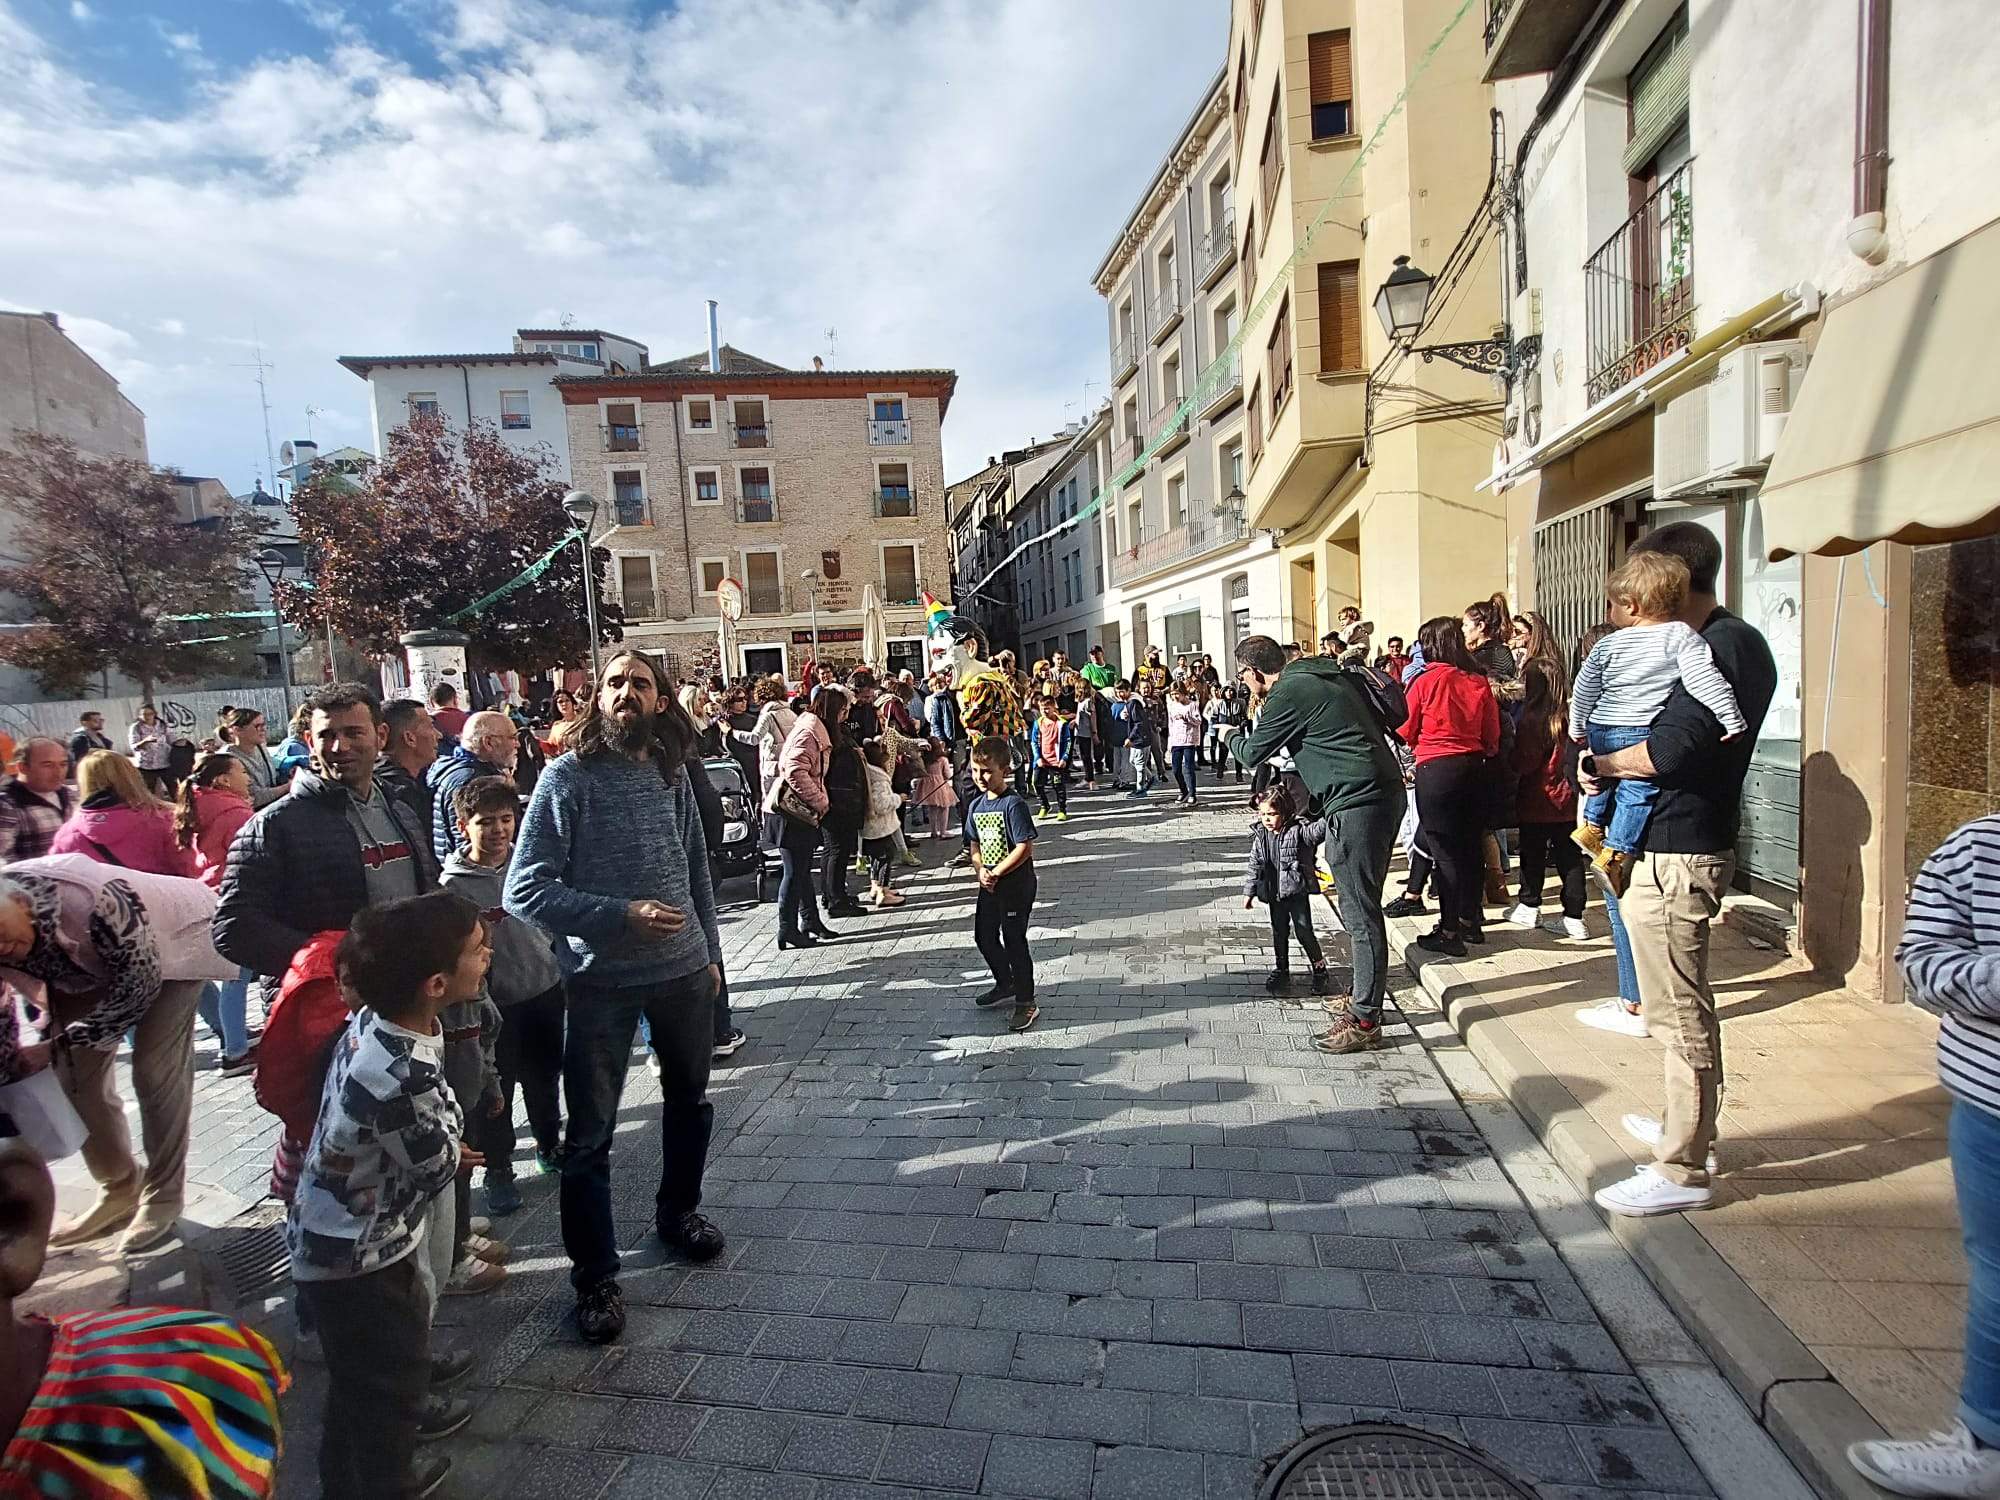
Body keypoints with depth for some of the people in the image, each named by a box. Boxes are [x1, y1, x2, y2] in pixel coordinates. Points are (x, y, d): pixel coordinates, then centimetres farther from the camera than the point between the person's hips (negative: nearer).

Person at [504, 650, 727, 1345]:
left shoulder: (671, 773, 3)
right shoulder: (568, 776, -11)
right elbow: (525, 891, -14)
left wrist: (710, 952, 13)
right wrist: (622, 915, -23)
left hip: (684, 969, 5)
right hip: (602, 976, -4)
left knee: (690, 1099, 20)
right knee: (590, 1132, 5)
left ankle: (678, 1211, 44)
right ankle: (595, 1276, 24)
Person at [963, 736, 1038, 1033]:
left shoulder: (1014, 804, -17)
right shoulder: (976, 805, 5)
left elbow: (1025, 848, -21)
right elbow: (974, 845, 9)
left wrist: (995, 873, -18)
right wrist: (980, 871, -10)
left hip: (1016, 883, -8)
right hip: (989, 885, 8)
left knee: (1014, 940, -1)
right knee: (984, 936, 18)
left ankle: (1026, 1002, 14)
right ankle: (1005, 983, 41)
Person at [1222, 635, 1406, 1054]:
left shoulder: (1288, 693, -10)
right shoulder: (1324, 677, 18)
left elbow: (1252, 754, 1)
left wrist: (1232, 737, 22)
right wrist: (1310, 808, 29)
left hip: (1357, 804, -10)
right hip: (1386, 792, 10)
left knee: (1360, 913, -3)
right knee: (1361, 906, 19)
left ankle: (1365, 1019, 4)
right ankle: (1365, 997, 31)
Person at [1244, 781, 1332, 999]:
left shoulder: (1299, 830, -13)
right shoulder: (1260, 836, 0)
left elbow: (1319, 830, -30)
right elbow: (1254, 865, 7)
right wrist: (1249, 891, 8)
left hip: (1297, 892, -4)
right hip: (1274, 894, 4)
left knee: (1304, 932, 0)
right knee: (1279, 934, 14)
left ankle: (1319, 969, 19)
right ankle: (1282, 971, 28)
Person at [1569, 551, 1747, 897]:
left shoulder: (1607, 646, 4)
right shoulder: (1682, 636, -5)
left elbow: (1584, 691, 12)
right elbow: (1704, 680, -13)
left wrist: (1578, 728, 26)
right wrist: (1732, 720, -8)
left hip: (1601, 732, 5)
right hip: (1641, 733, -4)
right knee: (1637, 788, 0)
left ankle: (1592, 825, 35)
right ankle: (1614, 853, -4)